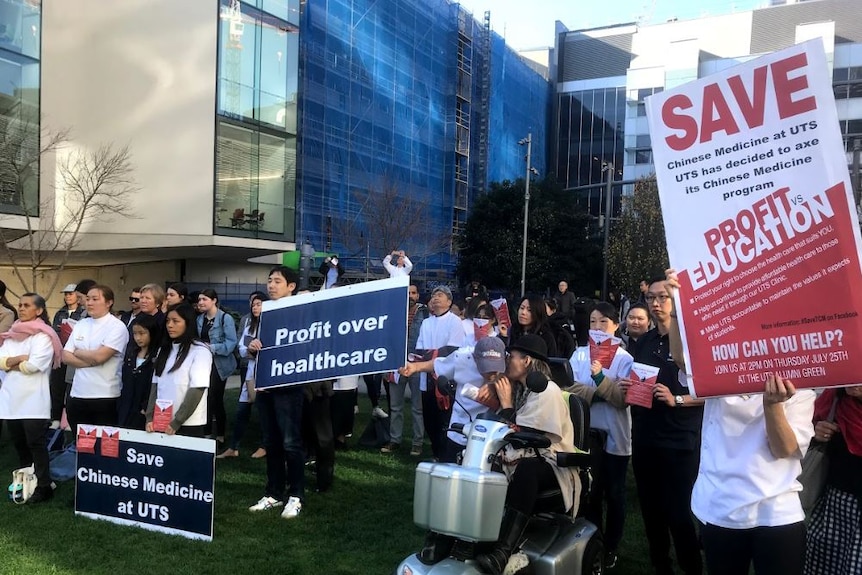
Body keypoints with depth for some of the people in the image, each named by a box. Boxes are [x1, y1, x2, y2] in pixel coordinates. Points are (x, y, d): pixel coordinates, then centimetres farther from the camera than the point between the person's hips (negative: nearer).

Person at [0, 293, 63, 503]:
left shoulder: (43, 335, -7)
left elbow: (34, 365, -17)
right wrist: (20, 358, -11)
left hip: (33, 399, -7)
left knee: (36, 443, -4)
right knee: (19, 443, 14)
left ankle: (43, 486, 2)